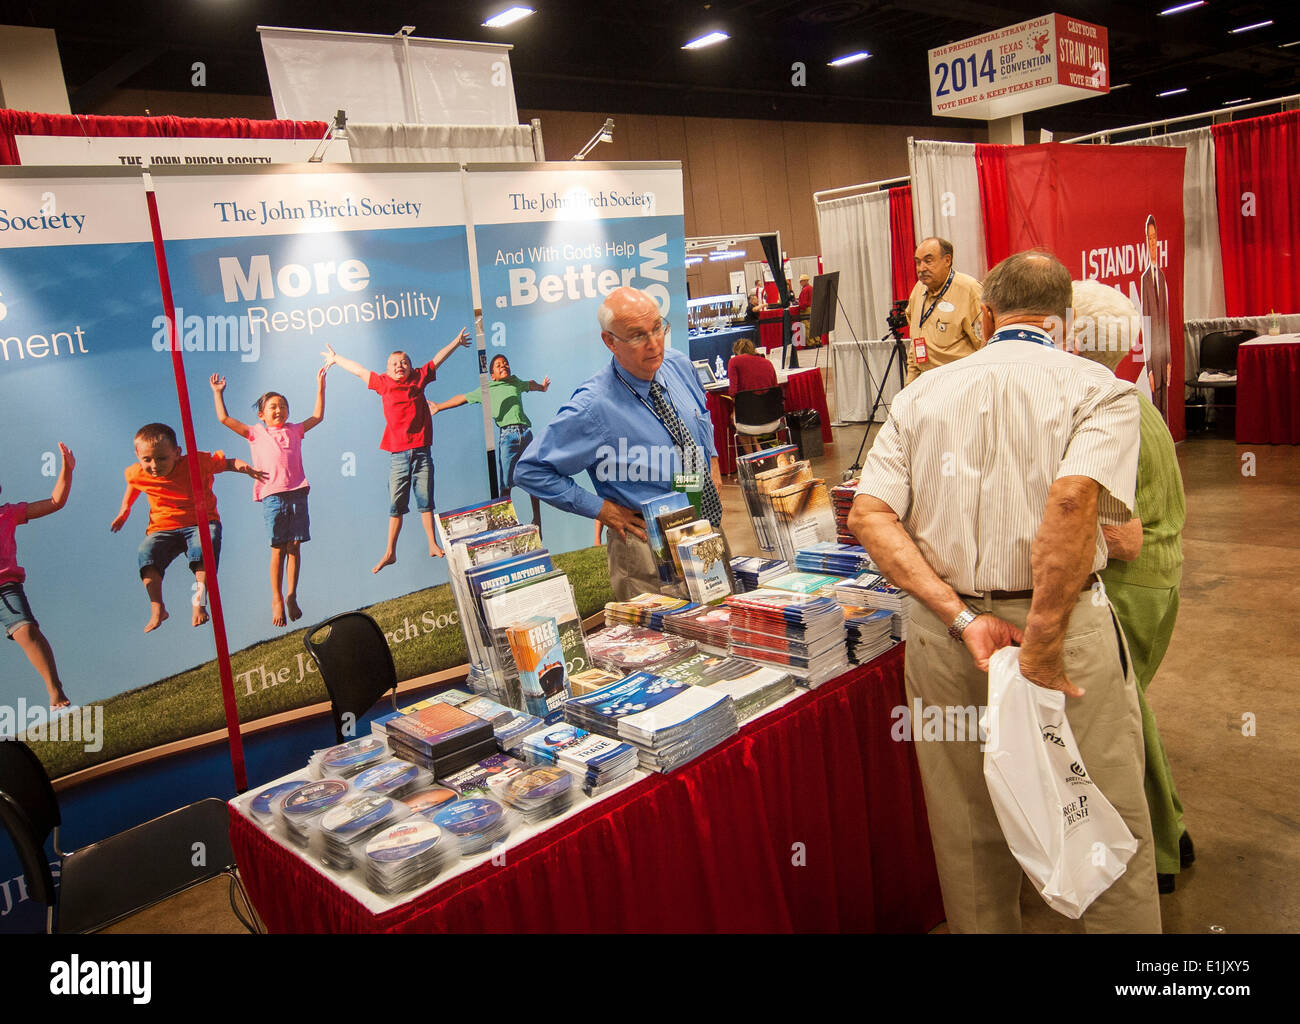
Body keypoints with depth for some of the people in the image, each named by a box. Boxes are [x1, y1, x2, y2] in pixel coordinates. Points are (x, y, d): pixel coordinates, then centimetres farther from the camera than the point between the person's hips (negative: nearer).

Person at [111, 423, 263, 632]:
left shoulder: (197, 462, -12)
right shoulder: (137, 474, 1)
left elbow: (227, 462, -4)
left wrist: (244, 467, -24)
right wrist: (125, 509, 23)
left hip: (201, 522, -3)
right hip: (163, 529, 3)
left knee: (204, 546, -35)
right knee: (147, 552, -26)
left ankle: (199, 601, -23)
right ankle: (157, 609, -17)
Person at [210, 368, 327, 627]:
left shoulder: (294, 431, 19)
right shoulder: (255, 433, 13)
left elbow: (317, 416, 22)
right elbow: (224, 418, 12)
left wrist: (320, 387, 20)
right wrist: (217, 392, 13)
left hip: (297, 492, 2)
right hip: (272, 495, -2)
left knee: (295, 546, 0)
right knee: (278, 549, -3)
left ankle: (291, 596, 8)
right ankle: (276, 600, 7)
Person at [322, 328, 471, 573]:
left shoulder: (418, 378, 9)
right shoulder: (383, 383, 8)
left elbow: (437, 359, 21)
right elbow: (359, 370, 21)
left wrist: (456, 342, 31)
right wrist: (336, 358, 35)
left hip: (421, 452, 0)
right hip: (397, 455, 0)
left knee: (425, 502, 5)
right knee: (396, 505, 0)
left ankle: (433, 546, 12)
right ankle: (390, 553, 5)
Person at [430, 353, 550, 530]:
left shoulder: (517, 383, 21)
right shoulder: (487, 390, 14)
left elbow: (530, 384, 44)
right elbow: (463, 398, 23)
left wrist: (542, 387, 63)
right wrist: (439, 407, 30)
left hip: (525, 432, 3)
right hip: (506, 435, -3)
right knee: (505, 484, -10)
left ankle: (537, 520, 14)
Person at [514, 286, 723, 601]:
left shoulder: (679, 365, -2)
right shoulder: (594, 407, -23)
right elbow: (530, 470, -19)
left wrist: (713, 460, 6)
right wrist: (601, 509, -17)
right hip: (648, 546, -6)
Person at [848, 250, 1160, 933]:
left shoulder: (923, 394, 6)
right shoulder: (1099, 390, -4)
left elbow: (868, 515, -6)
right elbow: (1073, 499, -24)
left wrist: (961, 617, -10)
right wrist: (1042, 643, -20)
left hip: (941, 633, 4)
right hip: (1062, 624, -3)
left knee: (968, 836, 20)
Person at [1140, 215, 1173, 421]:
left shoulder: (1162, 276, 12)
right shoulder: (1145, 278, -9)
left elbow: (1166, 318, 15)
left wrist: (1169, 359, 12)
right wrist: (1149, 368, -13)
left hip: (1164, 354, 7)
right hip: (1152, 355, -7)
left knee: (1165, 408, 11)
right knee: (1155, 406, -2)